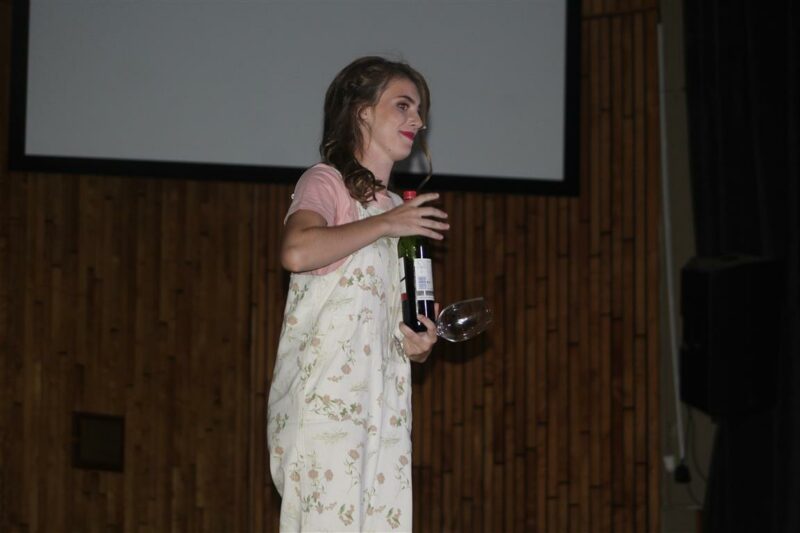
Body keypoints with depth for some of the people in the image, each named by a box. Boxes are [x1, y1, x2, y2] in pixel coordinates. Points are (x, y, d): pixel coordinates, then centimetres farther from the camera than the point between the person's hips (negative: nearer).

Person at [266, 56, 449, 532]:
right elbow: (297, 252, -24)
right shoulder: (326, 182, 0)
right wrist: (384, 224, -13)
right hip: (325, 400, -7)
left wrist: (419, 344, 4)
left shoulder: (401, 210, 22)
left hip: (385, 407, 7)